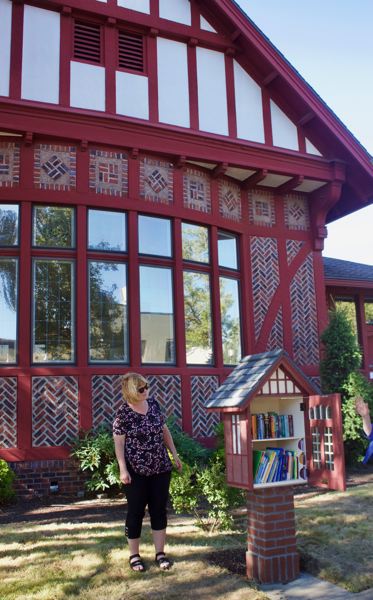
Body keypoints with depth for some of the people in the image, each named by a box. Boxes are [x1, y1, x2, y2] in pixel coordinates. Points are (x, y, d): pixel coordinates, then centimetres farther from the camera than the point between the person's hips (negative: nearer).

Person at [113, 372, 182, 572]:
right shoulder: (123, 413, -12)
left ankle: (160, 553, 20)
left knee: (159, 509, 9)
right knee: (136, 512, 7)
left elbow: (164, 430, 12)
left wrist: (174, 454, 11)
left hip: (161, 468, 5)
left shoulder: (153, 404, 2)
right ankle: (134, 555, 21)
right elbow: (119, 443, -11)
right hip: (136, 471, -4)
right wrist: (123, 470, -16)